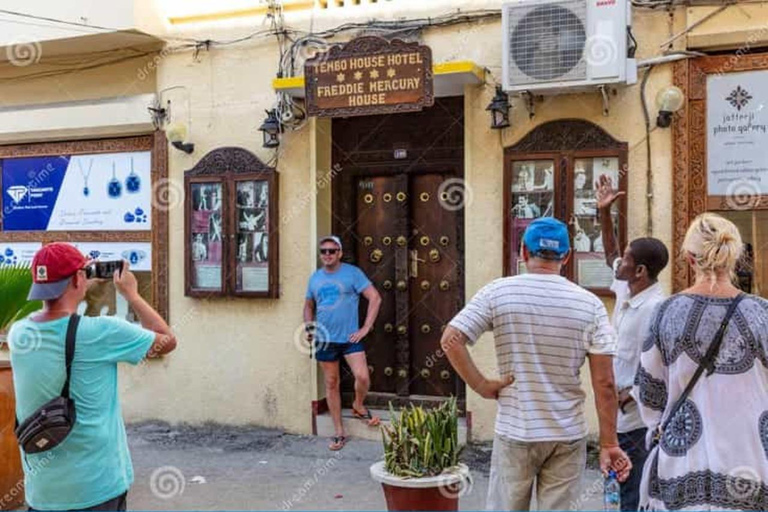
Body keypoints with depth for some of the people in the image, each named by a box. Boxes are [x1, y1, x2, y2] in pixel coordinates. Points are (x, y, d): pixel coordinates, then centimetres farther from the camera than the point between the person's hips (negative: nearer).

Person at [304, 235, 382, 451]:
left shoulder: (352, 272, -5)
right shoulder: (315, 277, 9)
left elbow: (375, 298, -8)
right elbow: (309, 306, 22)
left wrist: (366, 328, -11)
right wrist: (309, 326, 4)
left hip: (349, 337, -4)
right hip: (325, 339, 4)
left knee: (362, 377, -18)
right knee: (331, 384, 8)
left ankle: (358, 406, 17)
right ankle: (339, 433, 20)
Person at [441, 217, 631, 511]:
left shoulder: (497, 293, -6)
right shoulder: (589, 304, -5)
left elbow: (450, 341, -13)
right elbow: (604, 384, -7)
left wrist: (482, 386, -5)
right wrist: (609, 444, 0)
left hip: (514, 432, 0)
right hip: (568, 435, 1)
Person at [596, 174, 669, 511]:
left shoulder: (655, 308, -22)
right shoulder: (627, 291, 5)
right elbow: (610, 255, 21)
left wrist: (630, 394, -25)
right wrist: (605, 212, 15)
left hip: (635, 418, -9)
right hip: (621, 415, 9)